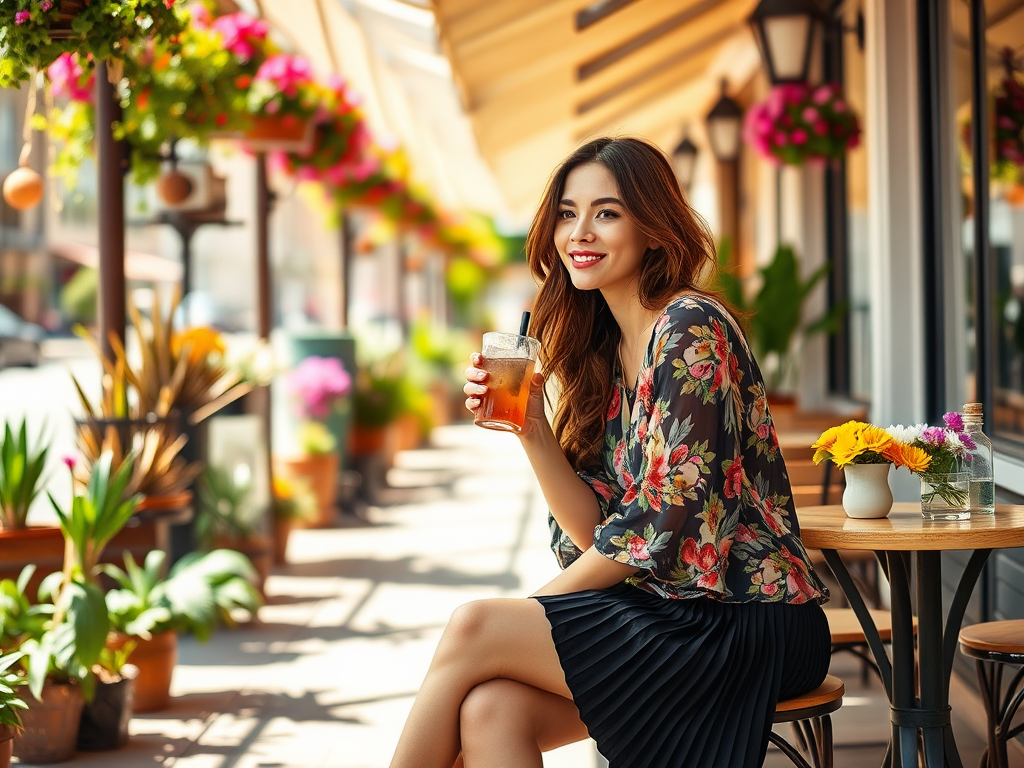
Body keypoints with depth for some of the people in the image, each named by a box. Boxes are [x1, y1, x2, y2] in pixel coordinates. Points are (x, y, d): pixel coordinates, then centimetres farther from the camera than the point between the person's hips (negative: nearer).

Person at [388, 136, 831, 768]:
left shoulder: (692, 328, -11)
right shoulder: (603, 351, 13)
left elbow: (664, 525, -16)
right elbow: (597, 531, 7)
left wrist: (529, 610, -6)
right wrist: (531, 426, -7)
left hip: (747, 622, -7)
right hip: (671, 611, 7)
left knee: (473, 630, -17)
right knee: (490, 711, -19)